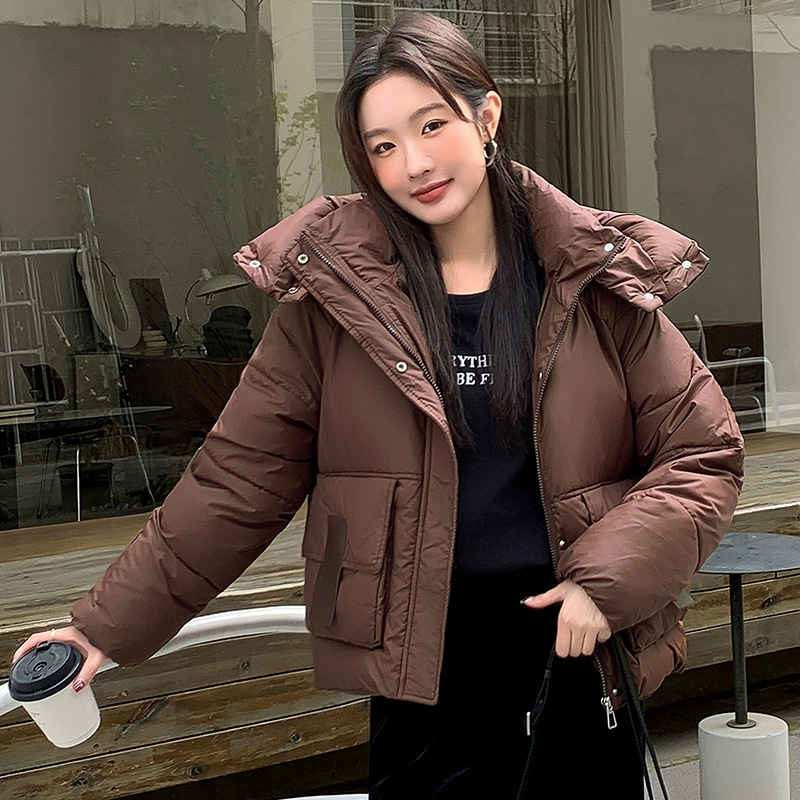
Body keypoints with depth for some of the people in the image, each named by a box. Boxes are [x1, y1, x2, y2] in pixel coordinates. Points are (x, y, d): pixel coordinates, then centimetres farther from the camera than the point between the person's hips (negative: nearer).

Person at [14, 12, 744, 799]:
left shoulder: (597, 280, -2)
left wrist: (610, 580, -13)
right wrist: (109, 623, -1)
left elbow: (702, 452, 1)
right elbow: (240, 478, 0)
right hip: (426, 658, -1)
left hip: (581, 646, 1)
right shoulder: (336, 292, -4)